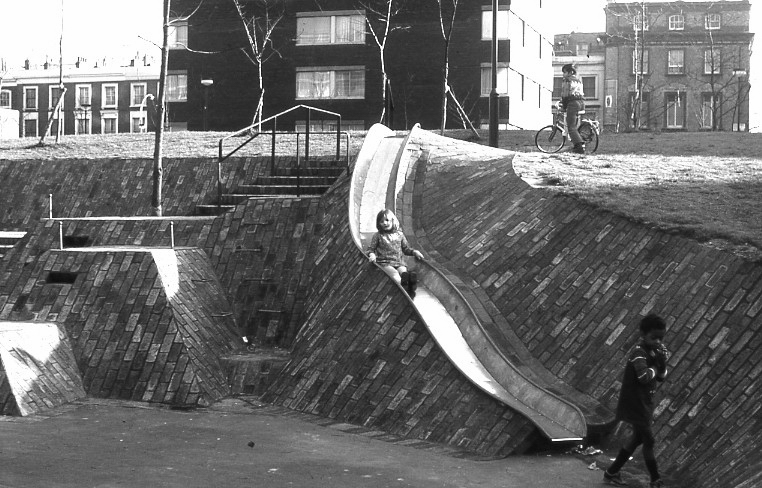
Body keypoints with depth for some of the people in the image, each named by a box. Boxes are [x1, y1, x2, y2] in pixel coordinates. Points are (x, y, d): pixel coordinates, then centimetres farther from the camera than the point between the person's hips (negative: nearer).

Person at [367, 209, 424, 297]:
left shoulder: (399, 234, 16)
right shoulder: (378, 236, 8)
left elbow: (406, 249, 23)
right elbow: (370, 249, 9)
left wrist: (414, 252, 5)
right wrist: (371, 254, -14)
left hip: (399, 262, 2)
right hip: (384, 263, -2)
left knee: (404, 271, -31)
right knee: (394, 273, -33)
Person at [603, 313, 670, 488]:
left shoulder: (654, 351, 5)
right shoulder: (639, 352, -23)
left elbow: (661, 378, 8)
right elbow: (644, 376, -39)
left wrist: (662, 363, -11)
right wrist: (655, 368, -19)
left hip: (644, 404, 10)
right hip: (635, 405, -10)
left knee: (638, 437, 22)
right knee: (649, 441, 1)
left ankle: (612, 472, 31)